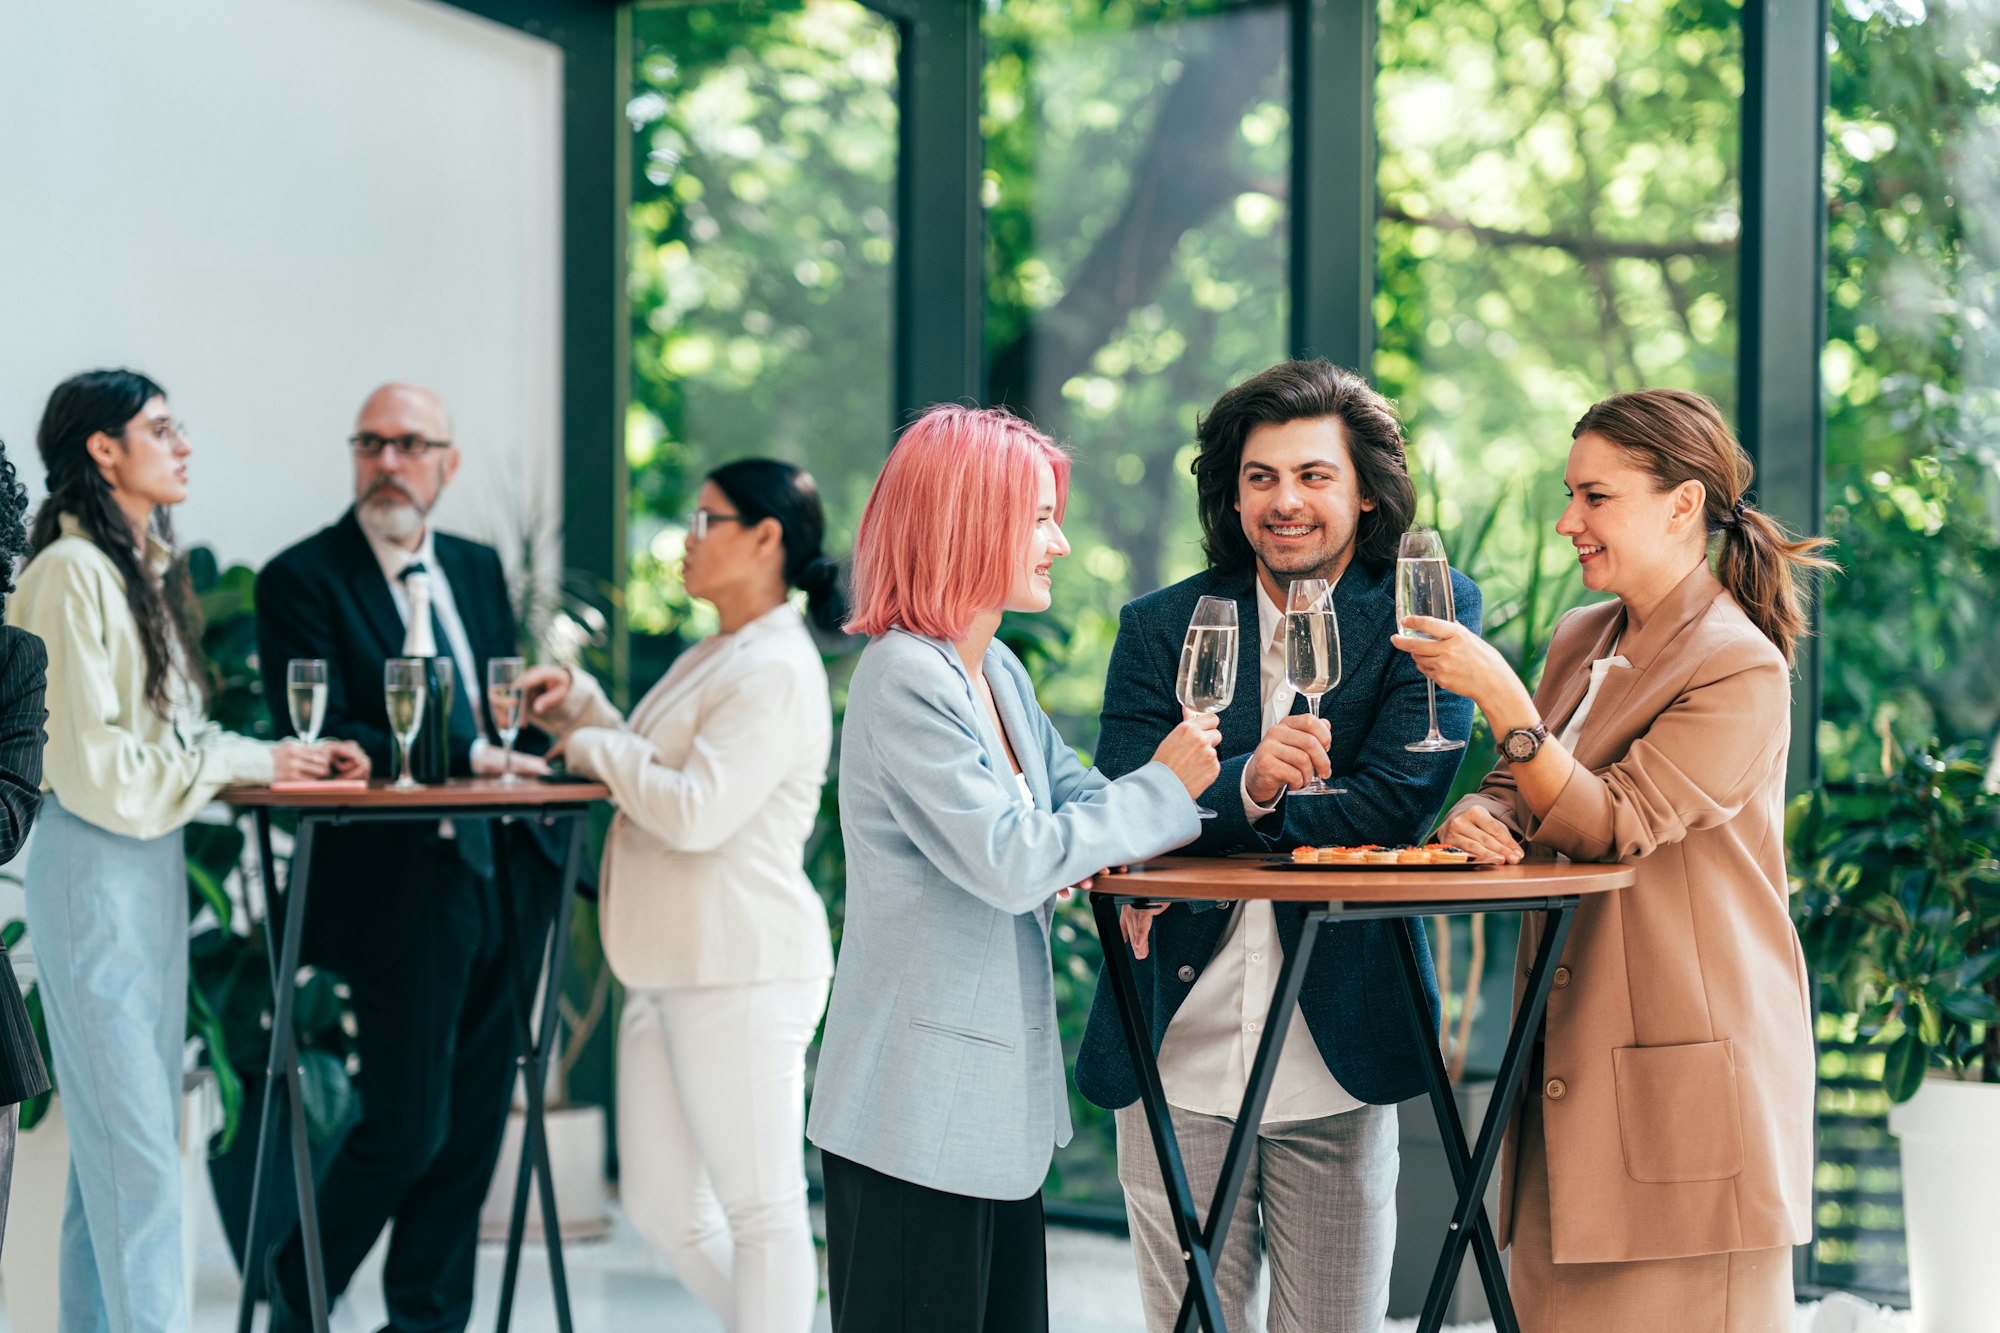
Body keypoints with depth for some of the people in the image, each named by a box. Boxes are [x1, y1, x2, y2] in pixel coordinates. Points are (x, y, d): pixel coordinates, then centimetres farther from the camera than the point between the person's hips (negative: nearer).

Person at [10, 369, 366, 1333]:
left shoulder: (150, 568, 14)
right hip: (93, 866, -9)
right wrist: (246, 761, -12)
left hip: (155, 861, 9)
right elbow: (93, 762, -16)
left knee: (129, 1129, 10)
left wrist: (291, 757, 3)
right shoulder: (72, 574, -13)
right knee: (130, 1138, -7)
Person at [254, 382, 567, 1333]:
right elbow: (319, 743, -15)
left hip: (499, 878, 6)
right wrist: (458, 763, -23)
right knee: (408, 1127, -6)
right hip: (400, 888, -6)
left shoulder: (478, 569, 15)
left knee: (473, 1127, 10)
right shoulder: (302, 579, -6)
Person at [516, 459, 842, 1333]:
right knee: (660, 1203, 13)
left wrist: (600, 748, -9)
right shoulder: (712, 659, 18)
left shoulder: (776, 671, -15)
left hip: (742, 972, -11)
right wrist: (582, 707, 15)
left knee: (761, 1210, -2)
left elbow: (696, 810, -24)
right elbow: (659, 778, 29)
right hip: (674, 967, 11)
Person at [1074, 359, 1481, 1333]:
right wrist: (1244, 787, -24)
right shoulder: (1161, 627, 6)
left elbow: (1397, 804, -10)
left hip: (1337, 1056, -1)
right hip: (1177, 1054, 2)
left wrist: (1197, 826, -12)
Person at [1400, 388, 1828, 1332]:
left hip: (1687, 1067, -7)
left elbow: (1609, 827, -17)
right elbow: (1519, 790, 18)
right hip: (1570, 1064, 8)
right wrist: (1478, 815, -6)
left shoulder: (1742, 670, -12)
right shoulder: (1580, 638, 13)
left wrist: (1496, 694, -25)